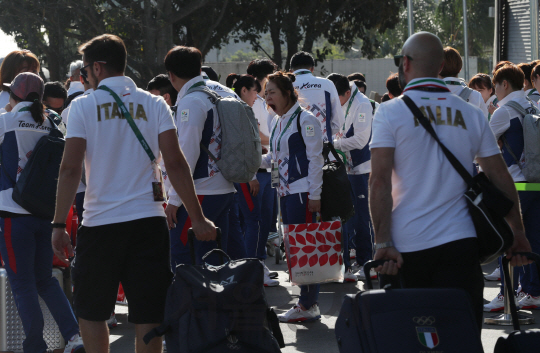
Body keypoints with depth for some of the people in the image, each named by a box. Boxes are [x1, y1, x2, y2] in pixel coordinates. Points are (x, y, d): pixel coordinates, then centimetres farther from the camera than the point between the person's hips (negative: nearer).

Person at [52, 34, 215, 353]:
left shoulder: (84, 106, -2)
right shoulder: (154, 105, 4)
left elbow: (70, 169, -8)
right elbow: (175, 163, -3)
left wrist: (59, 224, -4)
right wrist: (198, 218, 0)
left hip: (100, 222, -2)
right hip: (149, 219, 2)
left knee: (91, 313, 14)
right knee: (149, 316, 3)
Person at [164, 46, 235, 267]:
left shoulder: (190, 102, -12)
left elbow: (188, 152, -18)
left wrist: (175, 199, -16)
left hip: (200, 193, -9)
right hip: (225, 189, 9)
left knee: (181, 258, -8)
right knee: (214, 261, 12)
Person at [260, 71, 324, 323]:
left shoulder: (305, 120, -9)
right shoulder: (277, 123, 16)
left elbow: (315, 158, -12)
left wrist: (314, 195, -16)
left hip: (303, 192, -9)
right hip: (285, 192, 9)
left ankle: (308, 305, -4)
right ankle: (308, 303, 15)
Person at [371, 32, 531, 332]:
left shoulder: (390, 112, -1)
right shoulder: (472, 115, 8)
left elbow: (380, 182, -11)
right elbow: (501, 179, 10)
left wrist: (383, 243, -12)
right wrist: (519, 233, 19)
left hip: (407, 247, -1)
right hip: (459, 242, 1)